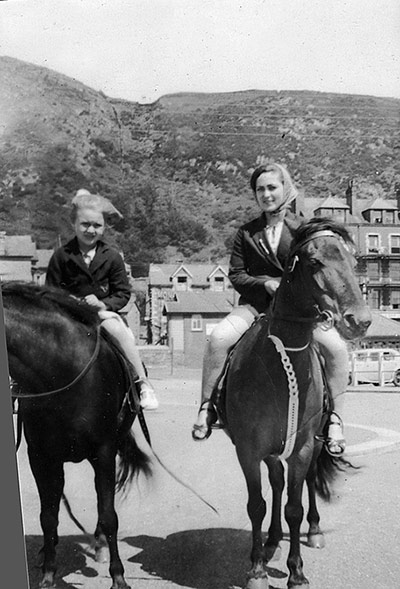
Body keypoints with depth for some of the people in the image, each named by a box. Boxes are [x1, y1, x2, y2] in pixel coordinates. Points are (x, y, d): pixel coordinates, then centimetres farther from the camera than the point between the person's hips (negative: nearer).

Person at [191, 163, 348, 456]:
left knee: (336, 346, -25)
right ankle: (207, 407, -10)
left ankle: (335, 418, -9)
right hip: (256, 302, 1)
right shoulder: (247, 233, 10)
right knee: (218, 338, -27)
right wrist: (265, 283, -13)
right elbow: (236, 275, 5)